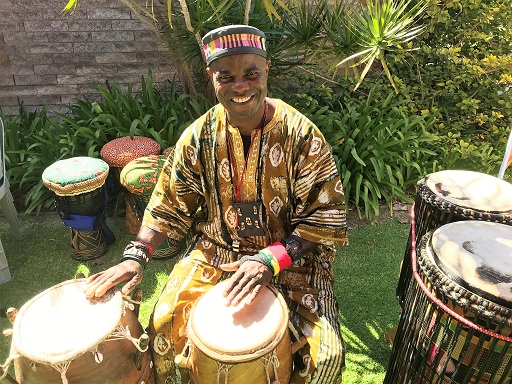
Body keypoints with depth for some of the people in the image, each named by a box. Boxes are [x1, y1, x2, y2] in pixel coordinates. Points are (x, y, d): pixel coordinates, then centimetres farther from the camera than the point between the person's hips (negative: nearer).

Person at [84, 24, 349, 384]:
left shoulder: (300, 134, -14)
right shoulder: (198, 136, -7)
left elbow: (326, 216, -13)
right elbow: (169, 205, 2)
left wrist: (271, 259, -25)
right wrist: (135, 256, -11)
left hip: (291, 255, -1)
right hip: (216, 253, 2)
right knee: (164, 327, -10)